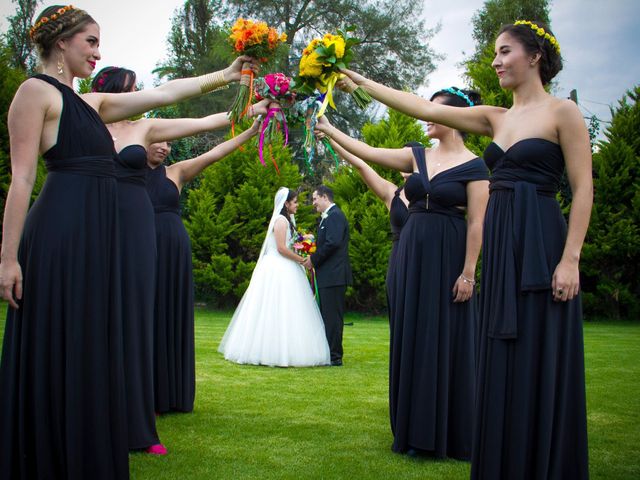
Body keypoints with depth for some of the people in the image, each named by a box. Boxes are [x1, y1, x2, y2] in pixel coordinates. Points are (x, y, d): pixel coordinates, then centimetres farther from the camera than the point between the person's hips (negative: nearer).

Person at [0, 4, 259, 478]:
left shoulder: (90, 103, 21)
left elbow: (163, 93, 25)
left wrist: (224, 75, 25)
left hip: (95, 238, 8)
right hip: (60, 234, -8)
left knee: (90, 356, 10)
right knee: (57, 356, -5)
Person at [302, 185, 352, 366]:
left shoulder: (335, 215, -11)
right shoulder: (327, 217, 21)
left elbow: (332, 243, -22)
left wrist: (314, 259, -13)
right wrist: (313, 259, 7)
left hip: (334, 275, -10)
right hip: (327, 276, 10)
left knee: (332, 316, -7)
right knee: (326, 316, 13)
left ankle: (335, 357, -3)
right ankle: (328, 353, 19)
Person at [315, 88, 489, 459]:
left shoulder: (473, 166, -5)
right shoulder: (418, 156, 10)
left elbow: (476, 224, -10)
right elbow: (368, 152, 7)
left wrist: (468, 273, -15)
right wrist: (330, 129, 1)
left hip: (447, 260, -6)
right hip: (413, 256, 6)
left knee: (446, 342, -1)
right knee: (413, 339, 7)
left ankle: (450, 435, 10)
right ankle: (418, 432, 17)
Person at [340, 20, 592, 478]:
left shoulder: (563, 112, -2)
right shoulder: (496, 118, 14)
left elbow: (583, 188, -8)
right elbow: (425, 108, 12)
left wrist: (571, 259, -16)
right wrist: (362, 82, 10)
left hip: (541, 247, -6)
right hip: (499, 246, 7)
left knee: (541, 363, -3)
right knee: (502, 363, 9)